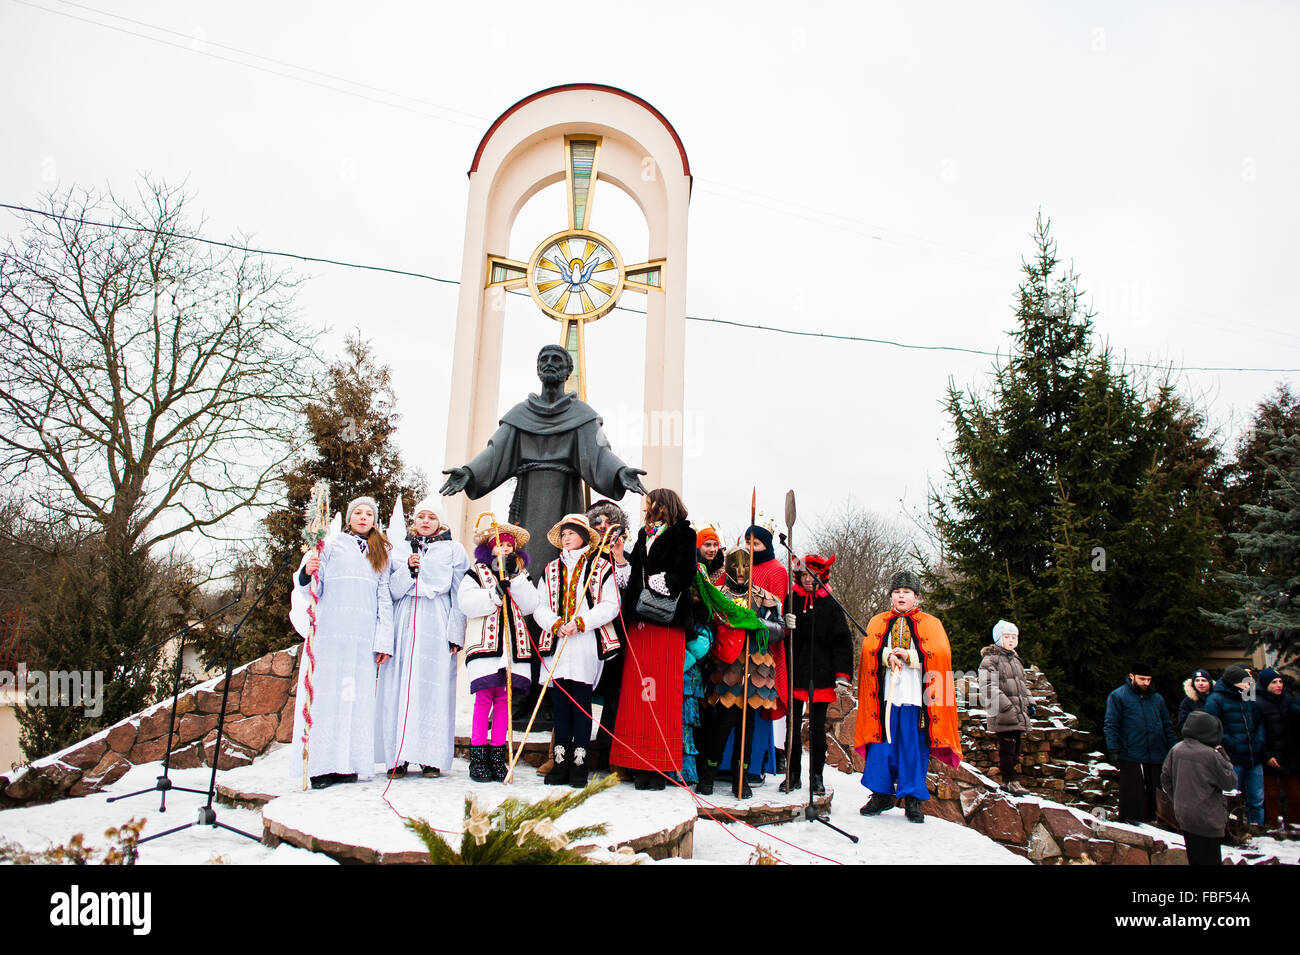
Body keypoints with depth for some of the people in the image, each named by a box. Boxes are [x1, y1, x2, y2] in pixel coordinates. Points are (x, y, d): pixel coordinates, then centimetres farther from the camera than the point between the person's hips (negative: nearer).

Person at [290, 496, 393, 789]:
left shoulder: (380, 554, 20)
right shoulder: (331, 545, 10)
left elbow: (384, 598, 15)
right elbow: (312, 590, 4)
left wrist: (384, 641, 6)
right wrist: (307, 573, -20)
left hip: (363, 637, 3)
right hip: (329, 632, -3)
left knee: (357, 696, -3)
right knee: (326, 693, -6)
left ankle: (349, 763, 1)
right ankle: (321, 766, -3)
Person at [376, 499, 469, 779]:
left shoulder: (453, 550, 11)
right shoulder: (400, 549, 16)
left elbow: (459, 595, 6)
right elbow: (391, 591, 9)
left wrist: (455, 633, -3)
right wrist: (409, 569, -7)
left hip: (437, 628, -2)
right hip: (403, 626, 2)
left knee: (434, 689, -6)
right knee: (399, 688, -3)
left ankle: (431, 757, 0)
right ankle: (398, 757, 2)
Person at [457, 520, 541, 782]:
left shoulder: (521, 575, 19)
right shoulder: (476, 573, 8)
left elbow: (530, 606, 2)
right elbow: (467, 603, -8)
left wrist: (516, 578, -6)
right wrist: (496, 593, -18)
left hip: (515, 644, 4)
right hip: (484, 643, -3)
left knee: (503, 700, 4)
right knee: (484, 699, -8)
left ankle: (497, 756, 10)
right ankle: (478, 757, 0)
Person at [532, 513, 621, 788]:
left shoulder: (601, 566, 3)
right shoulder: (551, 569, 15)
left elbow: (610, 606, -3)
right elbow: (540, 607, 11)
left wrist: (581, 622, -13)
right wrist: (555, 625, -8)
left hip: (588, 644, -4)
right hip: (558, 643, 4)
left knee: (582, 700, -3)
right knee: (561, 700, 5)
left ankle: (579, 763, 4)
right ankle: (561, 762, 12)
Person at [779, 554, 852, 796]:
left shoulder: (830, 605, 3)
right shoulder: (791, 601, 5)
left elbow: (842, 641, 2)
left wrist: (842, 675, -4)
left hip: (821, 676, -1)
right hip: (794, 674, 1)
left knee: (817, 728, 6)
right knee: (793, 726, 5)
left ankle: (816, 777, 17)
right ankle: (793, 775, 17)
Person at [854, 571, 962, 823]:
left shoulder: (930, 624, 10)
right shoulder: (878, 623, 15)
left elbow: (940, 654, -4)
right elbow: (869, 650, 1)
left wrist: (908, 656, -13)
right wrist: (888, 656, -17)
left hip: (916, 696, -1)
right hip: (885, 694, 1)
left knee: (914, 747, 1)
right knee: (882, 744, 3)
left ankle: (913, 800, 11)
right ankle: (881, 794, 15)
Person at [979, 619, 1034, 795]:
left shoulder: (1016, 660, 21)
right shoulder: (990, 659, -6)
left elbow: (1023, 684, 30)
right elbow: (987, 686, -16)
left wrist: (1029, 702, 16)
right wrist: (1005, 705, -22)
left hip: (1018, 713, 8)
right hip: (1002, 714, -8)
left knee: (1015, 746, 11)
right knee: (1007, 746, -8)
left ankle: (1010, 779, 20)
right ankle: (1008, 780, 0)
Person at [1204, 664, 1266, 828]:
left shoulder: (1250, 699, 14)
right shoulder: (1216, 699, -7)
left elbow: (1259, 723, 21)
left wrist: (1259, 741, 4)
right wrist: (1233, 745, -17)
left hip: (1254, 759, 6)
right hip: (1232, 761, -6)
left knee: (1257, 801, 11)